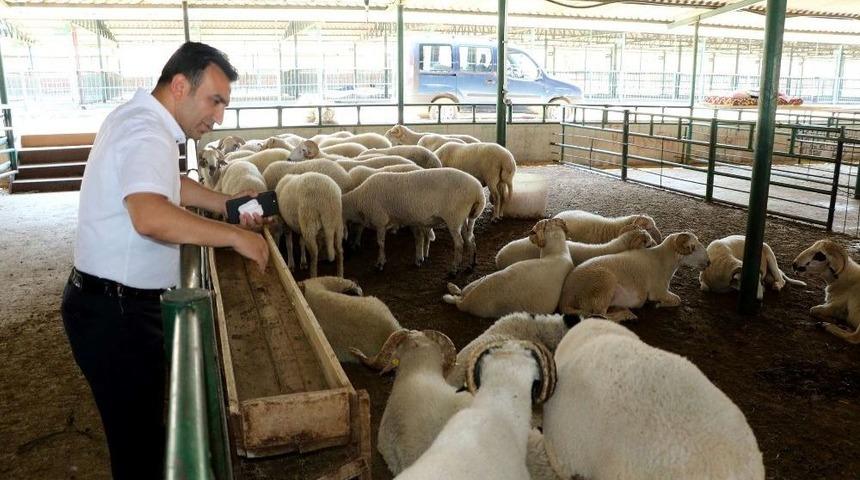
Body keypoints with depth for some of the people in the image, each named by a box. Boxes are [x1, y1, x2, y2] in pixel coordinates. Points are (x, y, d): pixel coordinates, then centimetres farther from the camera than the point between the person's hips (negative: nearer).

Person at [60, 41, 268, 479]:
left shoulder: (139, 119, 9)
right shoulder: (146, 133, -23)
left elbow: (164, 183, 26)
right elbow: (151, 217, -41)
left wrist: (226, 204, 14)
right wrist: (235, 235, -32)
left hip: (117, 303, 10)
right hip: (116, 312, -10)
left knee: (141, 423, 27)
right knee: (136, 440, 5)